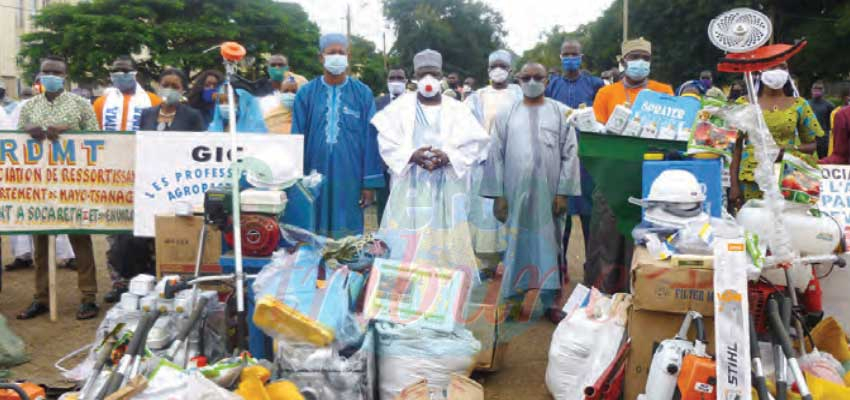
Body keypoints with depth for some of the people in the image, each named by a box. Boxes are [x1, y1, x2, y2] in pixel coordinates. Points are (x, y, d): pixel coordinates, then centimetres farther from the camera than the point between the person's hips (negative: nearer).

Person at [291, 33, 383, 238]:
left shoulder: (363, 94, 1)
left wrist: (370, 183, -5)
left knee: (349, 237, 6)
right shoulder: (306, 93, 3)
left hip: (350, 178, -1)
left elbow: (370, 139, -1)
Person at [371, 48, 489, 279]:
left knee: (445, 248, 1)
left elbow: (474, 144, 2)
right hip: (410, 188, 0)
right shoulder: (401, 106, 7)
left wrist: (448, 157, -15)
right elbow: (386, 142, 0)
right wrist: (411, 156, -17)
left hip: (447, 189, 1)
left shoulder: (457, 109, 8)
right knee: (406, 247, -2)